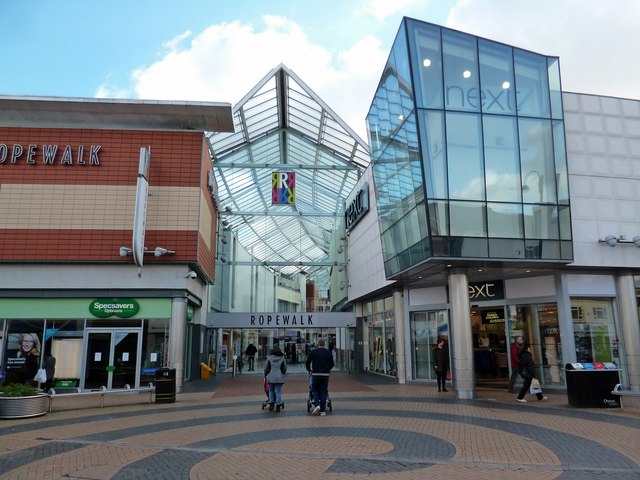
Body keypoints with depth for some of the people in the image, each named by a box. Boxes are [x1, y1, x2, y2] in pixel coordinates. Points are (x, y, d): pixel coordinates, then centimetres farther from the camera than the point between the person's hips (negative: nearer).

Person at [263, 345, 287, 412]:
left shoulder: (269, 358, -3)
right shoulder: (282, 358, -2)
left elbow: (266, 368, 3)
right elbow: (285, 368, 6)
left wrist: (266, 375, 18)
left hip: (271, 378, 0)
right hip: (280, 378, 0)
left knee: (271, 391, 17)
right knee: (278, 392, 4)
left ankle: (271, 405, 14)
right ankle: (278, 406, 3)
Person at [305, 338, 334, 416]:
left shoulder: (313, 352, -2)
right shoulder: (328, 352, 5)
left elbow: (307, 362, 2)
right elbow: (332, 363, 10)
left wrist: (309, 370, 20)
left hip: (315, 374, -2)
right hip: (325, 374, 2)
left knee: (315, 390, 14)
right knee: (323, 392, 7)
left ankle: (317, 405, -6)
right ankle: (323, 411, 7)